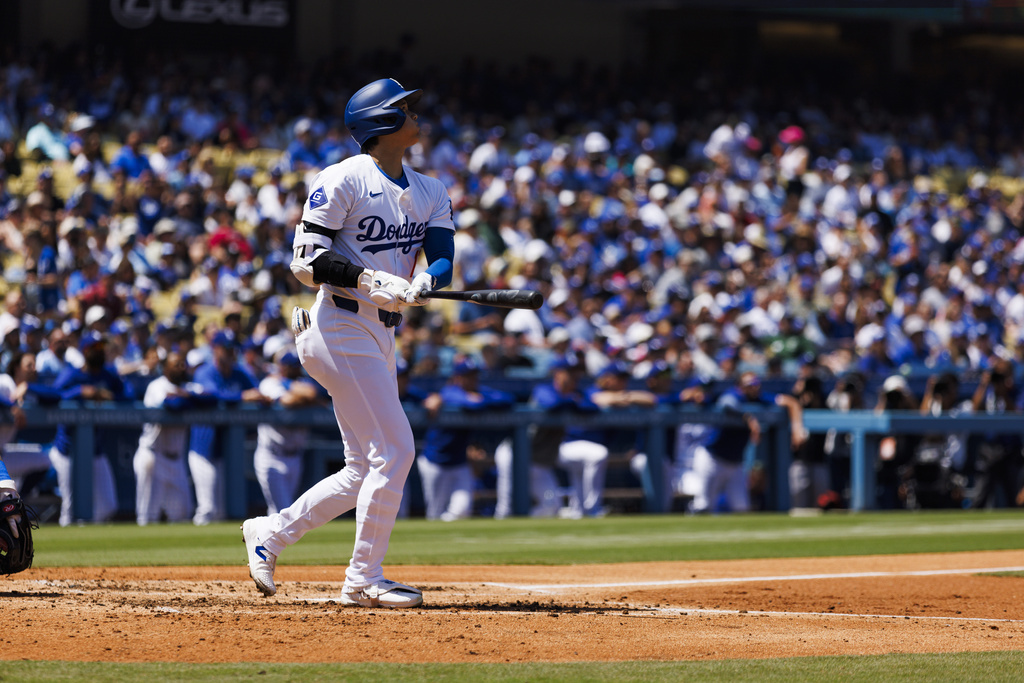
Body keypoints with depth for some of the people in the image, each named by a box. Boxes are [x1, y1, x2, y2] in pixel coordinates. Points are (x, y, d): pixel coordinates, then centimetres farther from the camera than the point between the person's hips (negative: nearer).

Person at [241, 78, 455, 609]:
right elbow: (306, 260, -14)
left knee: (366, 470, 10)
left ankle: (270, 533, 23)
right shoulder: (342, 181, -8)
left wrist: (424, 282, -21)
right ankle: (363, 580, -6)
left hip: (380, 335, 9)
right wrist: (370, 279, -26)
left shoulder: (431, 194, 14)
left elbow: (443, 258, 2)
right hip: (342, 328, -9)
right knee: (394, 450, -13)